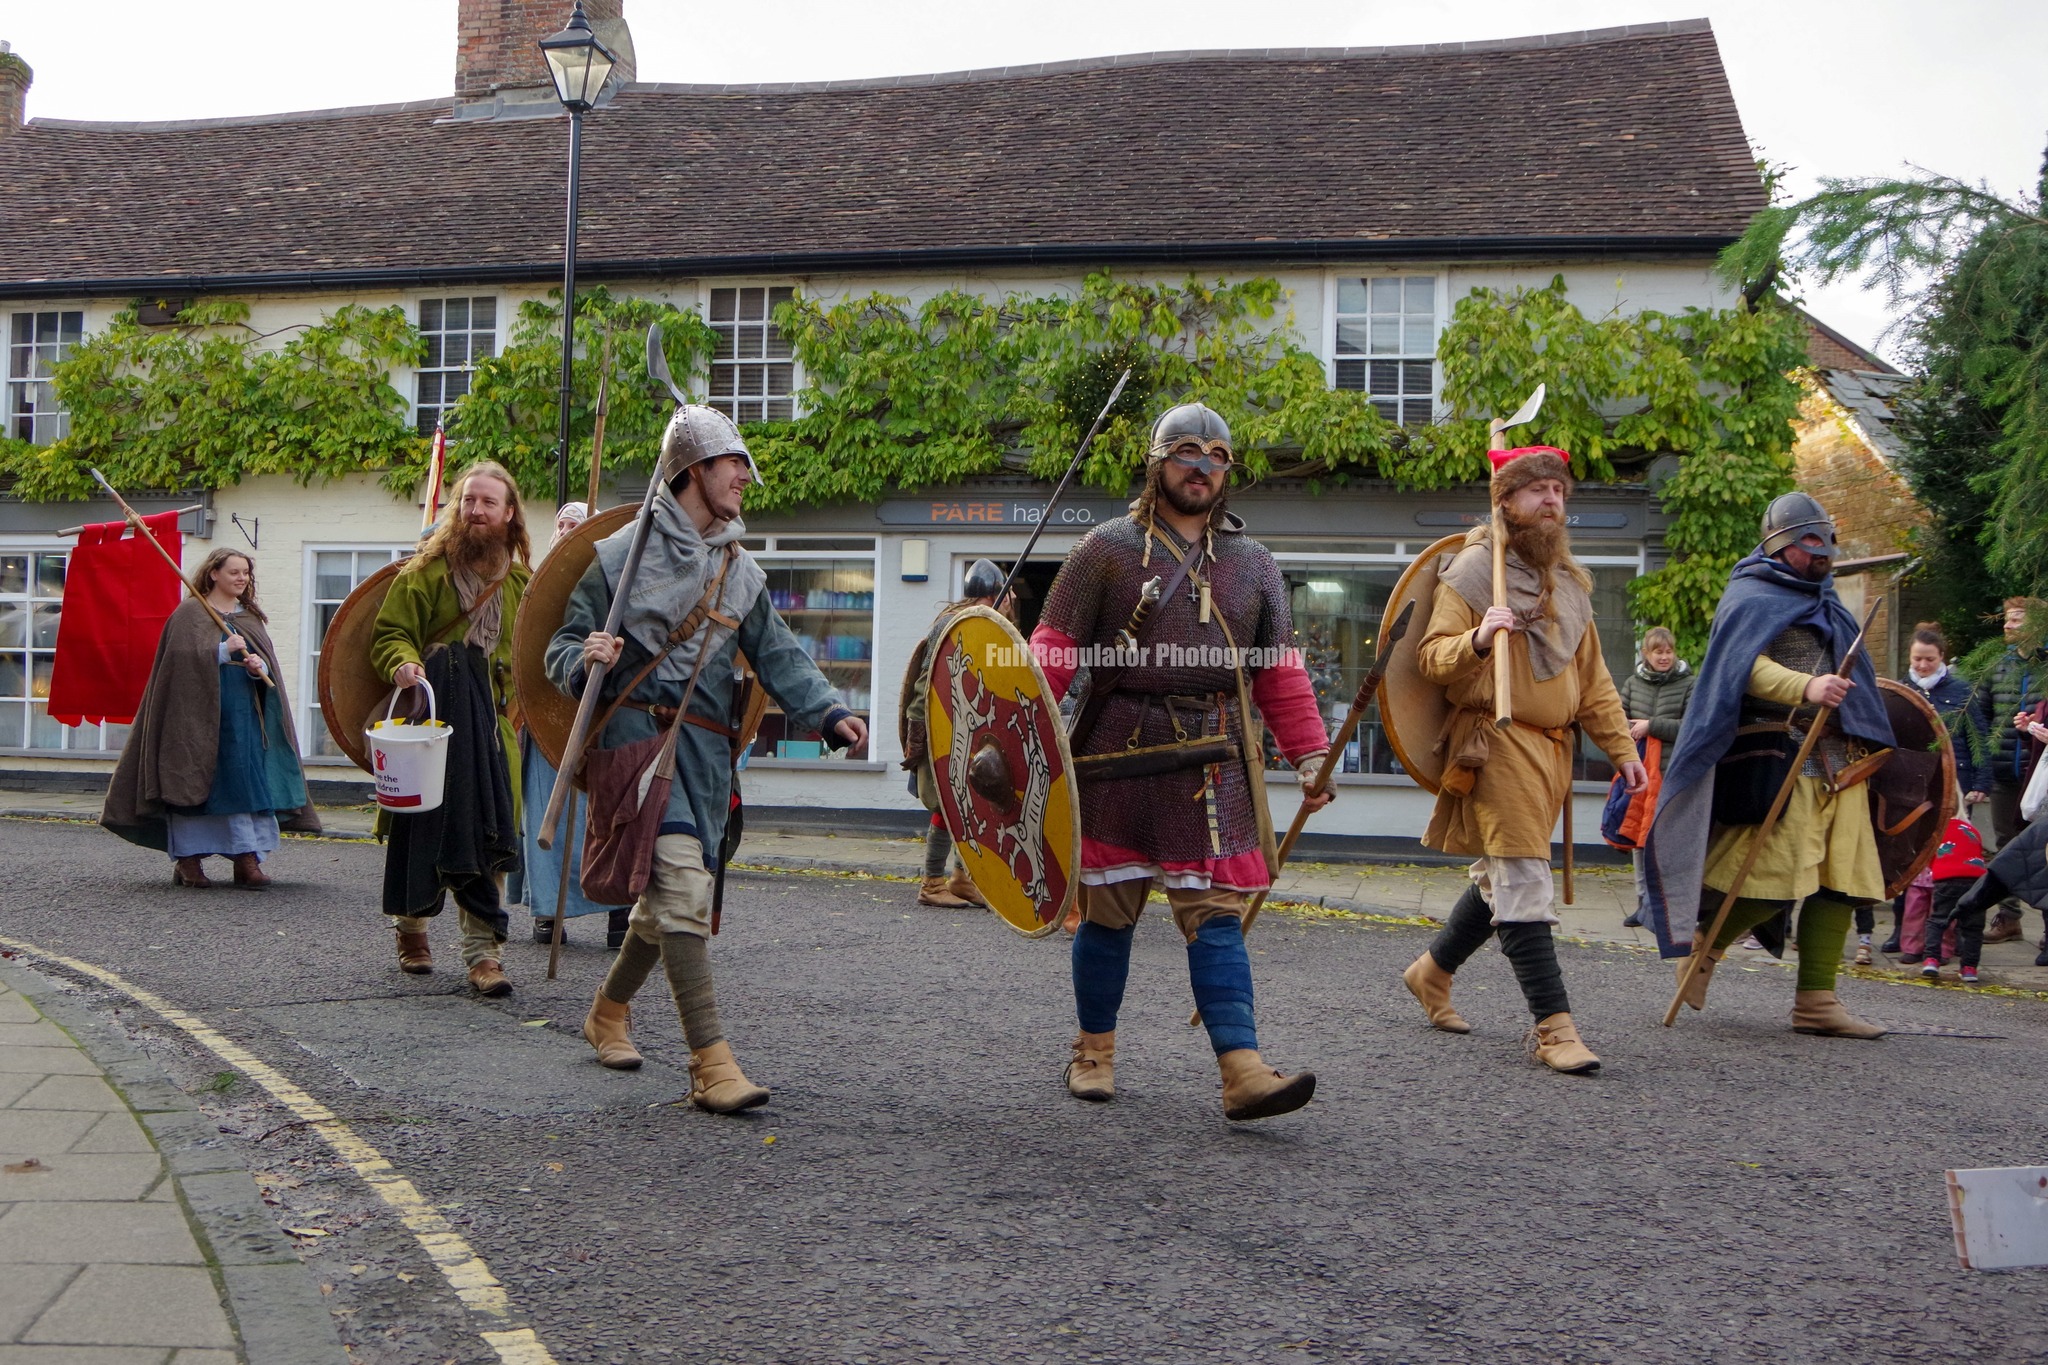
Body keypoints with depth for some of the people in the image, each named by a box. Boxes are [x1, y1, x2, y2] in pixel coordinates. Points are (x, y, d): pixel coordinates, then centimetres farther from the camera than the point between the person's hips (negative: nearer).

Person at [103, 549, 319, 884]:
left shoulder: (251, 617, 18)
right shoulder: (190, 613, 2)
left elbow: (270, 662, 12)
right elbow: (182, 657, -12)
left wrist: (260, 667, -10)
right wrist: (224, 651, -21)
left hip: (244, 717, 5)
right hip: (199, 712, -4)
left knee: (247, 781, -4)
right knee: (192, 781, -3)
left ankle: (248, 859, -7)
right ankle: (187, 858, 5)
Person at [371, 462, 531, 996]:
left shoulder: (522, 581, 16)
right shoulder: (426, 570, 3)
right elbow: (390, 634, -1)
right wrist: (402, 664, -19)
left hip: (493, 725, 3)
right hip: (432, 715, -2)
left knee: (488, 833, -5)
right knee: (424, 827, 4)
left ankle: (483, 949, -2)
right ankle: (411, 925, 28)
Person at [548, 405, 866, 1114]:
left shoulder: (742, 571, 17)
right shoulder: (623, 553, 1)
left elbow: (779, 656, 10)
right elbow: (563, 650, 2)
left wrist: (828, 712, -7)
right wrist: (586, 661, -22)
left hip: (706, 747, 6)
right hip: (638, 732, -6)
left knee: (671, 897, 11)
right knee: (684, 883, -20)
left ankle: (609, 1011, 37)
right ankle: (711, 1062, -22)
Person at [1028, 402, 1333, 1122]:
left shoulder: (1252, 562, 14)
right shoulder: (1108, 548, 3)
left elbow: (1281, 673, 15)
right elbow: (1054, 650, -2)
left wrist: (1309, 755, 6)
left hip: (1216, 758, 2)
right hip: (1119, 751, -2)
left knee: (1216, 913, -4)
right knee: (1108, 906, 6)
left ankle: (1243, 1071, -10)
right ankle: (1095, 1051, 22)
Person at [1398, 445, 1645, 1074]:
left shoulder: (1568, 581, 18)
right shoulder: (1472, 571, -4)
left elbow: (1592, 675, 21)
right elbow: (1432, 657, -10)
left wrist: (1622, 747, 15)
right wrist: (1478, 639, -30)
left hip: (1554, 748, 8)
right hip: (1497, 745, -8)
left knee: (1502, 877, 14)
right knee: (1521, 880, -11)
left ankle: (1432, 971, 33)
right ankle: (1554, 1026, -11)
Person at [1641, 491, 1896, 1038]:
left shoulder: (1823, 602, 25)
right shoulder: (1752, 597, -4)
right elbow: (1745, 666, -21)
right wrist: (1805, 688, -33)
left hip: (1840, 760, 9)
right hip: (1777, 756, -9)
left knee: (1842, 879, 3)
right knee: (1774, 872, -15)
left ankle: (1815, 1000, 6)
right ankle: (1705, 943, 9)